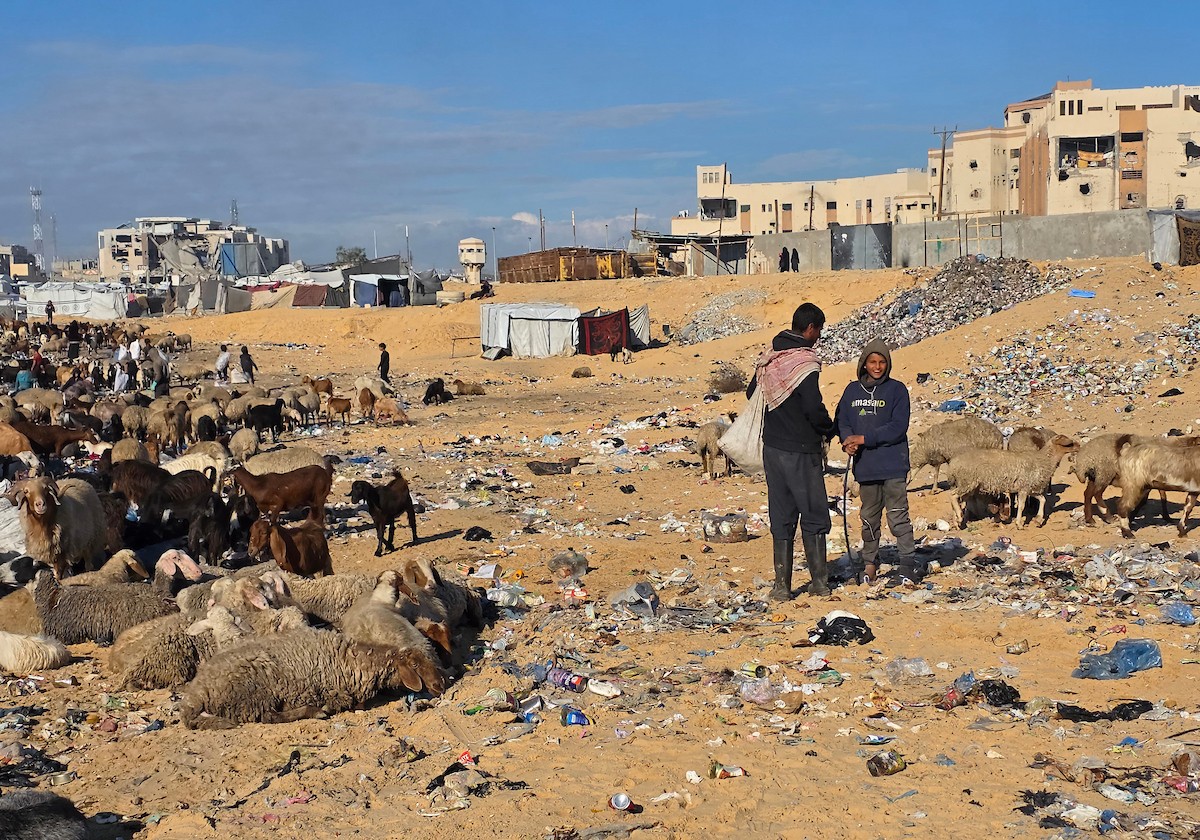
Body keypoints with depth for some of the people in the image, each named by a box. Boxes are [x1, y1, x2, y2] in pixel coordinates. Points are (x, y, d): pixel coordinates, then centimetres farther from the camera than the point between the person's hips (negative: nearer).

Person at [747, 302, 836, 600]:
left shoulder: (768, 357, 6)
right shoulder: (805, 361, -17)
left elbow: (752, 393, 17)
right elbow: (814, 408, -20)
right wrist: (828, 431, -1)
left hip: (772, 447, 6)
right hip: (801, 452, -6)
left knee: (781, 518, 10)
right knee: (814, 516, 6)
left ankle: (782, 585, 9)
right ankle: (819, 581, 9)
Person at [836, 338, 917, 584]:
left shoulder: (896, 390, -3)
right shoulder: (852, 390, 9)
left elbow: (898, 427, -11)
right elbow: (841, 420, 9)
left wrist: (864, 439, -16)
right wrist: (848, 440, -13)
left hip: (893, 465, -4)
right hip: (865, 465, 4)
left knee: (898, 516, -6)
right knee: (869, 517, 12)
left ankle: (908, 562, -2)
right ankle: (870, 562, 23)